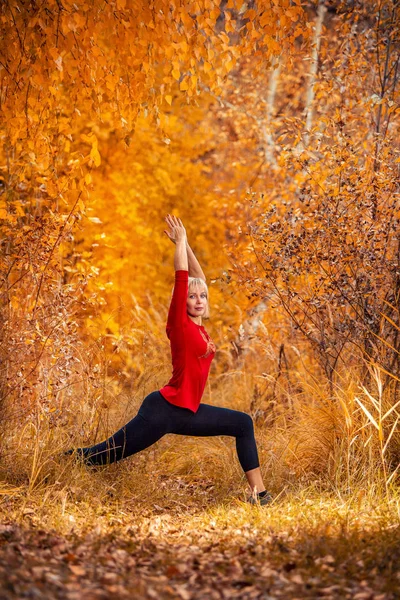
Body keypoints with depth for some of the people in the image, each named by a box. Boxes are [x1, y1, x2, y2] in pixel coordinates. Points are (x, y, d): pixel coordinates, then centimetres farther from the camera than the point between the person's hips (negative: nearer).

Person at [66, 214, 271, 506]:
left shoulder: (199, 325, 9)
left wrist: (185, 243, 16)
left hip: (185, 412, 9)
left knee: (243, 423, 9)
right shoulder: (180, 324, -10)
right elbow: (182, 279, -15)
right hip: (163, 409, -9)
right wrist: (180, 241, -6)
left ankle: (258, 492, 6)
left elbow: (199, 277, 14)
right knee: (105, 454, -5)